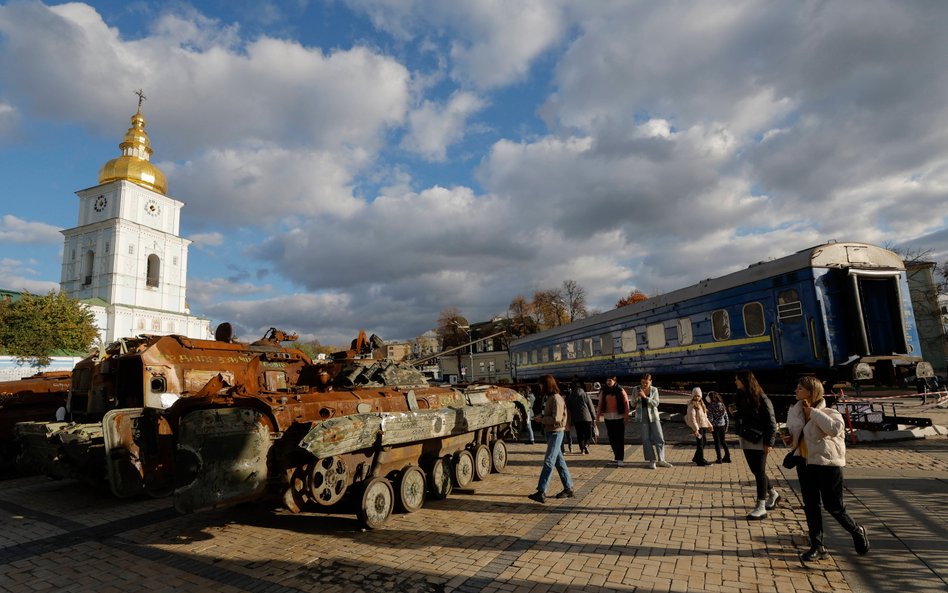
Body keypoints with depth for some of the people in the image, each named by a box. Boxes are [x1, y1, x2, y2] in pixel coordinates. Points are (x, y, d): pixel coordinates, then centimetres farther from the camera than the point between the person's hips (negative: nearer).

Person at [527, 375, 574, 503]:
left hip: (556, 433, -10)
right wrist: (542, 418, 3)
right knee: (559, 461, 14)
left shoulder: (556, 399, -17)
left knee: (548, 462, -11)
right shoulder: (548, 398, 13)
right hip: (550, 432, 10)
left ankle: (541, 492, -12)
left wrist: (542, 419, -15)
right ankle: (568, 488, 22)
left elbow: (556, 419, -24)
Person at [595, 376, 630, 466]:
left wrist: (626, 416, -10)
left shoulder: (620, 391, -5)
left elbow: (626, 404, -5)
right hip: (608, 417, 4)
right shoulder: (603, 391, 5)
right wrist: (598, 415, 6)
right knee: (611, 438, 8)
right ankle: (617, 456, 21)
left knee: (620, 438, -3)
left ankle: (620, 459, 1)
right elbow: (600, 404, 9)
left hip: (619, 417, -4)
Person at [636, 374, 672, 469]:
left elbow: (656, 403, -14)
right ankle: (651, 460, 9)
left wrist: (645, 397, -25)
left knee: (659, 438, 1)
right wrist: (637, 398, -20)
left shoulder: (654, 390, -5)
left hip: (653, 416, 0)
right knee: (646, 439, 1)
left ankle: (661, 460, 13)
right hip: (642, 416, 0)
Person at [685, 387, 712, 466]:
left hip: (703, 426, 9)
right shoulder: (692, 405, -12)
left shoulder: (701, 403, 16)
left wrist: (709, 424, 23)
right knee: (700, 443, -3)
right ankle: (701, 461, 5)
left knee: (703, 442, 14)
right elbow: (692, 417, -19)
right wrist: (695, 428, -24)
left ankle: (696, 458, 27)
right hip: (698, 426, -9)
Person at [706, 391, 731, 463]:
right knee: (723, 441, 18)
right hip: (723, 425, 5)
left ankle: (719, 459, 7)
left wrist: (710, 427, -5)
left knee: (717, 442, 4)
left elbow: (710, 418, -16)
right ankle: (727, 457, 21)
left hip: (715, 426, -5)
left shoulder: (711, 406, -13)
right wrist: (726, 426, 16)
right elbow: (726, 417, 7)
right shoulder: (722, 405, 3)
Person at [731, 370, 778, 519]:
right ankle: (772, 494, 38)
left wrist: (769, 443, -16)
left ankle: (760, 507, 3)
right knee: (756, 471, 16)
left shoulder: (762, 399, -13)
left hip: (759, 441, -7)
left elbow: (771, 423, -13)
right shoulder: (740, 397, 7)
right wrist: (734, 412, -3)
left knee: (759, 472, -3)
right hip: (746, 440, 7)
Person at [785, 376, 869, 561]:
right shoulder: (795, 412, 5)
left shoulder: (827, 412, -14)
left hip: (827, 464, -6)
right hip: (804, 463, 6)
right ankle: (817, 546, 20)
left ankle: (857, 532, 34)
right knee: (810, 506, 9)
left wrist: (813, 411, -29)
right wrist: (789, 439, 0)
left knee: (834, 507, 5)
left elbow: (835, 428, -36)